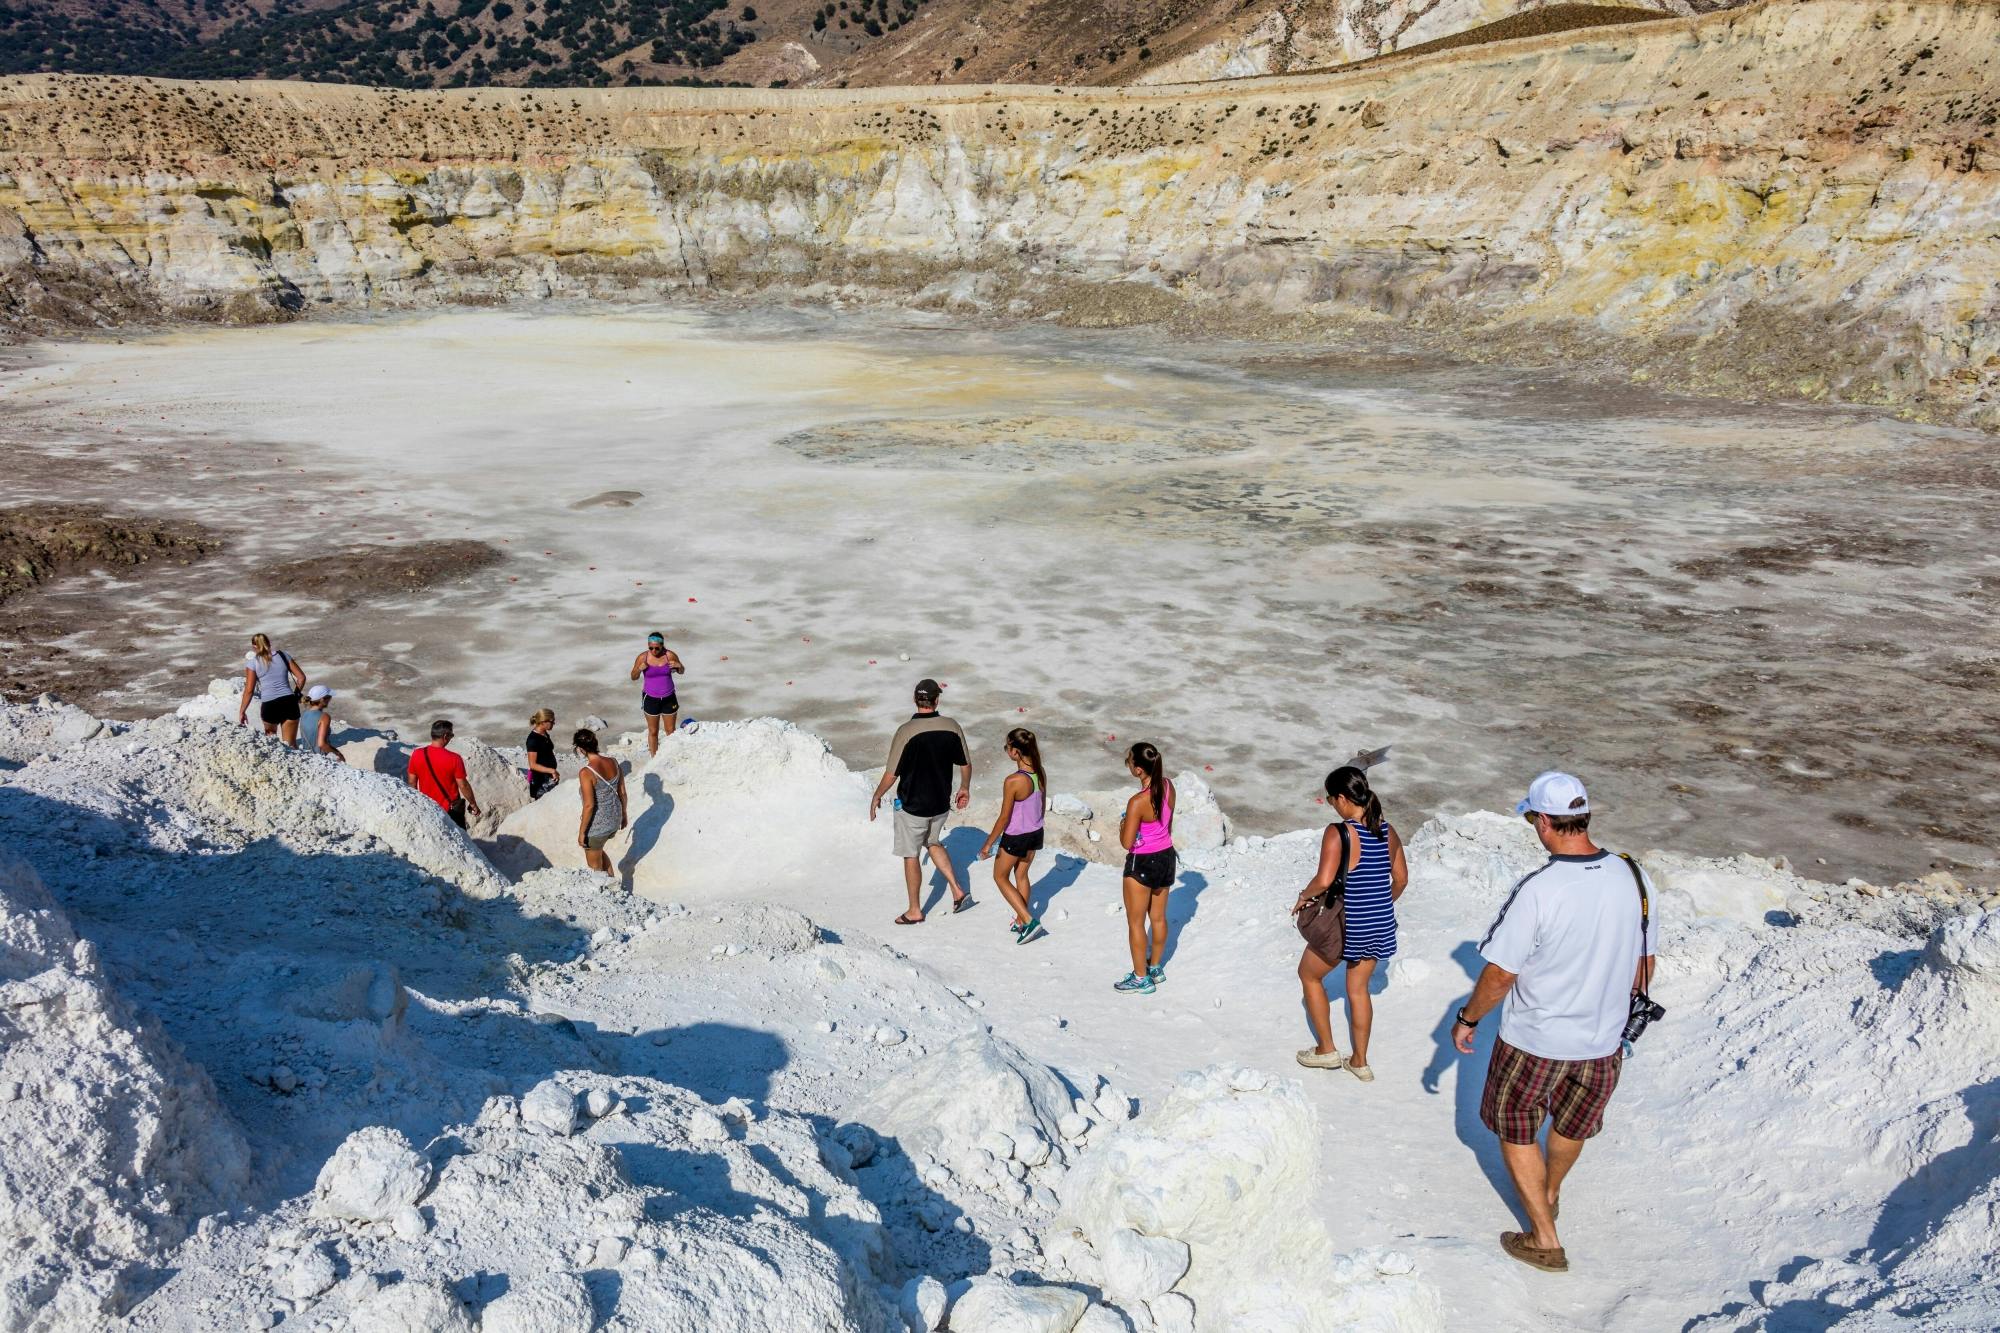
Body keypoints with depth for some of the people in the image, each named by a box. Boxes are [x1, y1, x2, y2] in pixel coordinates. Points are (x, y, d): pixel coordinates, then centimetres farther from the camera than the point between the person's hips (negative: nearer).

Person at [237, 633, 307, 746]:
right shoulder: (283, 655, 9)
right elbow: (301, 677, 7)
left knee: (270, 736, 30)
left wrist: (242, 712, 5)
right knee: (290, 745, 3)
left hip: (269, 705, -1)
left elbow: (249, 690, -2)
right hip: (289, 702, 1)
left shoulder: (253, 661, 2)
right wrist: (296, 694, 21)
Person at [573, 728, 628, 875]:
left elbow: (589, 805, -22)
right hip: (615, 819, 7)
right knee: (597, 850, 33)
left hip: (597, 825, -7)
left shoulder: (586, 773, -25)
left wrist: (581, 832, -12)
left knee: (595, 866, 16)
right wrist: (623, 814, 19)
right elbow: (622, 793, 4)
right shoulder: (613, 762, -5)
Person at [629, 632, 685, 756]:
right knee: (653, 731, 9)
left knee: (671, 731, 10)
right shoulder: (642, 657, -11)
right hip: (650, 699, -1)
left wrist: (679, 666, -17)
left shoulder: (670, 655, -9)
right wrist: (639, 669, -21)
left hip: (669, 698, 1)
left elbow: (681, 672, 6)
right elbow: (634, 677, 0)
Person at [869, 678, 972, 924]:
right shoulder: (952, 727, -9)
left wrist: (876, 797, 1)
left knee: (911, 856, 12)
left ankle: (915, 911, 23)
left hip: (911, 806, -4)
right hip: (941, 804, 5)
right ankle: (958, 892, 19)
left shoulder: (906, 731, -21)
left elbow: (891, 774, -16)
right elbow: (966, 765, 2)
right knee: (933, 843, 28)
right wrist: (965, 788, 21)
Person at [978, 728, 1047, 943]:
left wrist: (988, 844, -9)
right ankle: (1020, 921, 37)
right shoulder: (1041, 773, -9)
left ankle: (1028, 920, 9)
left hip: (1015, 837, -6)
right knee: (1021, 874, 26)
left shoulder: (1013, 781, -29)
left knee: (1000, 877, 17)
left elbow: (1004, 818, -21)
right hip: (1036, 833, 6)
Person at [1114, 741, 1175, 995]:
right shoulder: (1168, 786, -7)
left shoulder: (1138, 802, -30)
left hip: (1142, 864, -7)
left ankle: (1141, 978, 21)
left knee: (1136, 923, 10)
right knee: (1158, 917, 23)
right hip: (1166, 857, 8)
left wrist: (1122, 826, -2)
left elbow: (1127, 843, -21)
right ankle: (1156, 968, 39)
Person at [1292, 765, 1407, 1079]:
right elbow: (1401, 878, 9)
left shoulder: (1338, 832, -21)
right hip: (1381, 925, 6)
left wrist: (1304, 896, -9)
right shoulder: (1387, 832, 0)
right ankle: (1360, 1062, 30)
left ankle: (1326, 1050, 25)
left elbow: (1324, 880, -28)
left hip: (1347, 926, -6)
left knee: (1309, 975, 19)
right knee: (1358, 988, 22)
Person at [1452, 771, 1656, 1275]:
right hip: (1603, 1038, 5)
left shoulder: (1538, 890, -28)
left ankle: (1545, 1240, 24)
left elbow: (1500, 973, -20)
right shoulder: (1634, 879, -12)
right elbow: (1645, 963, 2)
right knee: (1571, 1124, 29)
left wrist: (1467, 1019, -3)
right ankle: (1549, 1194, 54)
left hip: (1535, 1040, -5)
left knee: (1516, 1130, 18)